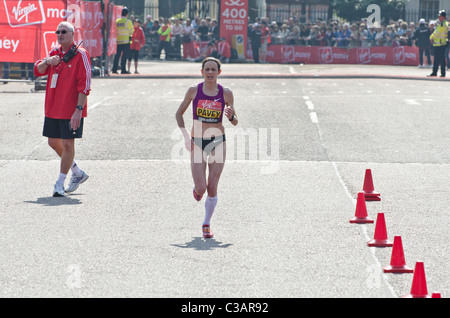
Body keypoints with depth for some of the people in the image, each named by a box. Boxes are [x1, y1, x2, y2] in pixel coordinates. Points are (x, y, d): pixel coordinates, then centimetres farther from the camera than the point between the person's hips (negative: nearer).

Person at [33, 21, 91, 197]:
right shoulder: (54, 53, 11)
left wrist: (79, 109, -21)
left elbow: (84, 84, -15)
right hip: (52, 108, 8)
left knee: (67, 144, -4)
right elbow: (38, 71, 13)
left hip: (71, 110, -8)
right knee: (54, 142, 13)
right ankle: (78, 173, 29)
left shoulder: (80, 54, -10)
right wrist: (47, 62, -9)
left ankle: (60, 183, 4)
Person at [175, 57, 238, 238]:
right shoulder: (194, 91, -2)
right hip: (197, 143, 0)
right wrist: (185, 135, -5)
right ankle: (197, 189, 28)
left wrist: (231, 116, -17)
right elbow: (179, 113, 8)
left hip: (218, 142, 0)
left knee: (212, 188, -2)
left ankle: (206, 224, 16)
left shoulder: (226, 94, -1)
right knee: (201, 188, -10)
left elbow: (235, 122, 7)